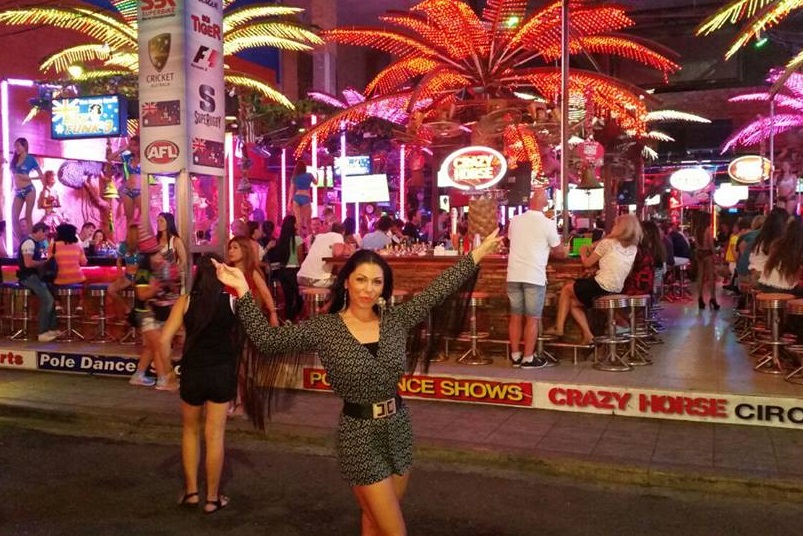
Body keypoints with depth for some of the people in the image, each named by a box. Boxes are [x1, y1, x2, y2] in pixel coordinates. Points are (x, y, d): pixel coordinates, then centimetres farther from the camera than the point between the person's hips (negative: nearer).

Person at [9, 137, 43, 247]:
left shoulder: (30, 159, 0)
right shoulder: (14, 159, 12)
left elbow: (41, 175, 2)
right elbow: (13, 175, 16)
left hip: (29, 190, -5)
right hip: (17, 192, 5)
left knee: (28, 217, -3)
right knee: (14, 218, -4)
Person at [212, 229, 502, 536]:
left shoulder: (396, 320, -1)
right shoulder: (324, 329, -10)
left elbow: (439, 289, 1)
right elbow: (267, 340, -14)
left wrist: (478, 254, 2)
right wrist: (243, 290, -21)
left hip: (399, 428, 4)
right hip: (360, 435, -4)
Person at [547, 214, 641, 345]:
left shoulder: (607, 243, -7)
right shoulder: (633, 248, 11)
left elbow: (587, 263, 0)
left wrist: (583, 252, 21)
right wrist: (592, 249, 21)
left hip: (601, 287, -7)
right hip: (616, 291, 7)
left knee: (566, 289, 16)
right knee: (573, 303, 21)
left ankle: (559, 328, 10)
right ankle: (587, 335, 11)